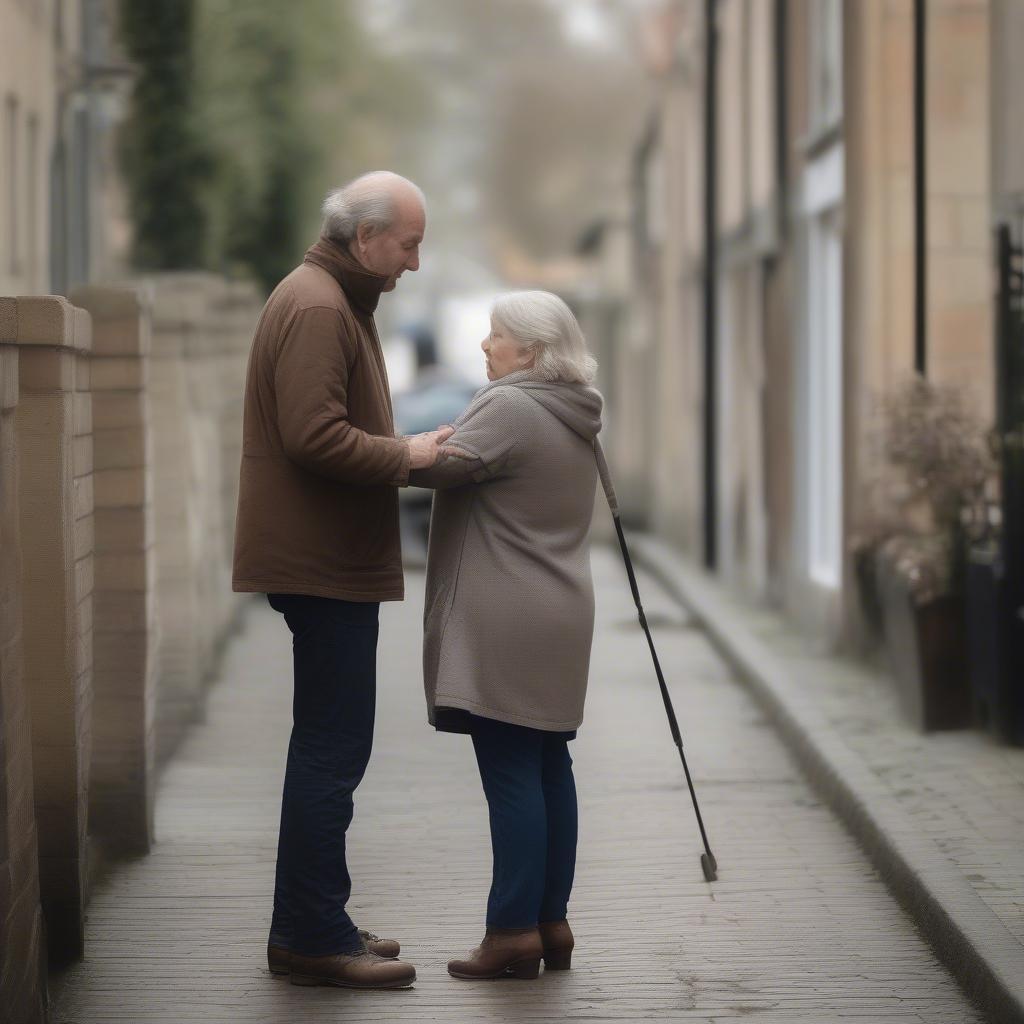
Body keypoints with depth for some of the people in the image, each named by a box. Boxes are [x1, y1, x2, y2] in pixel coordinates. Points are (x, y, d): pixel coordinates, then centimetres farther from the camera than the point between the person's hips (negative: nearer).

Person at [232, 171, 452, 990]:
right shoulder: (316, 308, -16)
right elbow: (314, 436, -26)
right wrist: (406, 456, -16)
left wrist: (412, 455, 9)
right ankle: (315, 937, -2)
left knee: (329, 745, 16)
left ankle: (308, 928, 23)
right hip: (323, 563, -11)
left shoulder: (336, 301, 19)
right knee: (334, 747, -7)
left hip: (331, 564, 11)